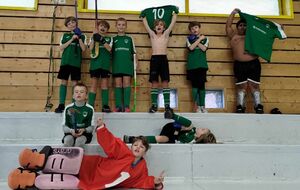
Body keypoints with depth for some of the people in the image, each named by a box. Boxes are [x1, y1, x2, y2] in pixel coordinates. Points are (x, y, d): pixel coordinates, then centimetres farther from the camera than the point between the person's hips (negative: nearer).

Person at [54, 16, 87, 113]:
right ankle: (61, 105, 2)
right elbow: (61, 48, 1)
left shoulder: (82, 36, 9)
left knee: (75, 83, 0)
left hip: (76, 62, -1)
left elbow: (83, 49, -1)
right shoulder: (65, 35, 13)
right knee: (64, 82, 0)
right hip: (65, 61, 2)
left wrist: (79, 38, -8)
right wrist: (72, 39, -6)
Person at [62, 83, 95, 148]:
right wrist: (71, 130, -15)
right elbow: (64, 126, 6)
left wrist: (84, 130, -18)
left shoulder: (89, 109, 1)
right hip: (70, 133, 1)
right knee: (68, 140, -31)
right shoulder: (68, 108, 5)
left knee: (79, 140, -33)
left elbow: (91, 127, 2)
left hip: (85, 133, -1)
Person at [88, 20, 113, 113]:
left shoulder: (109, 38, 11)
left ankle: (105, 105, 2)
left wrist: (102, 40, -19)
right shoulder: (93, 37, 12)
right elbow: (90, 48, -5)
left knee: (105, 84, 1)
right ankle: (90, 105, 0)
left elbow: (109, 49, -8)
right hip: (95, 63, 0)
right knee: (94, 84, -1)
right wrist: (94, 36, -11)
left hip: (105, 64, 0)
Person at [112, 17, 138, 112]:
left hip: (127, 64, -1)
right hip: (117, 64, 1)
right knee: (118, 84, -1)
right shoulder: (113, 39, 12)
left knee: (126, 84, -5)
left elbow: (133, 53, 11)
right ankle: (118, 106, 1)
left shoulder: (129, 39, 12)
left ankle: (126, 106, -4)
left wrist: (135, 63, 3)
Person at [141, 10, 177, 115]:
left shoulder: (166, 34, 9)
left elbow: (173, 22, 7)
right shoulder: (152, 35, 12)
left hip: (163, 58, -1)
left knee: (165, 82, -1)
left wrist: (174, 13, 16)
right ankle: (154, 104, 5)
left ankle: (167, 105, 0)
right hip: (154, 58, 1)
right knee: (154, 82, 1)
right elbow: (145, 24, 14)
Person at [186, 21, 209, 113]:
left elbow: (204, 48, -7)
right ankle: (196, 106, 6)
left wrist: (196, 40, -3)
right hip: (192, 65, 0)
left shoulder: (205, 38, 11)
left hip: (202, 65, 0)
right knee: (194, 85, -1)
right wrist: (199, 39, -5)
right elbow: (191, 47, -10)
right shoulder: (189, 39, 10)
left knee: (202, 85, 0)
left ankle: (202, 106, 8)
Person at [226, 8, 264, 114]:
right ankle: (240, 107, 0)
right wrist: (233, 13, 16)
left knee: (254, 85, -3)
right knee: (241, 86, -2)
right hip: (239, 65, -1)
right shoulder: (233, 36, 18)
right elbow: (228, 25, 15)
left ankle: (258, 106, -4)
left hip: (253, 63, 1)